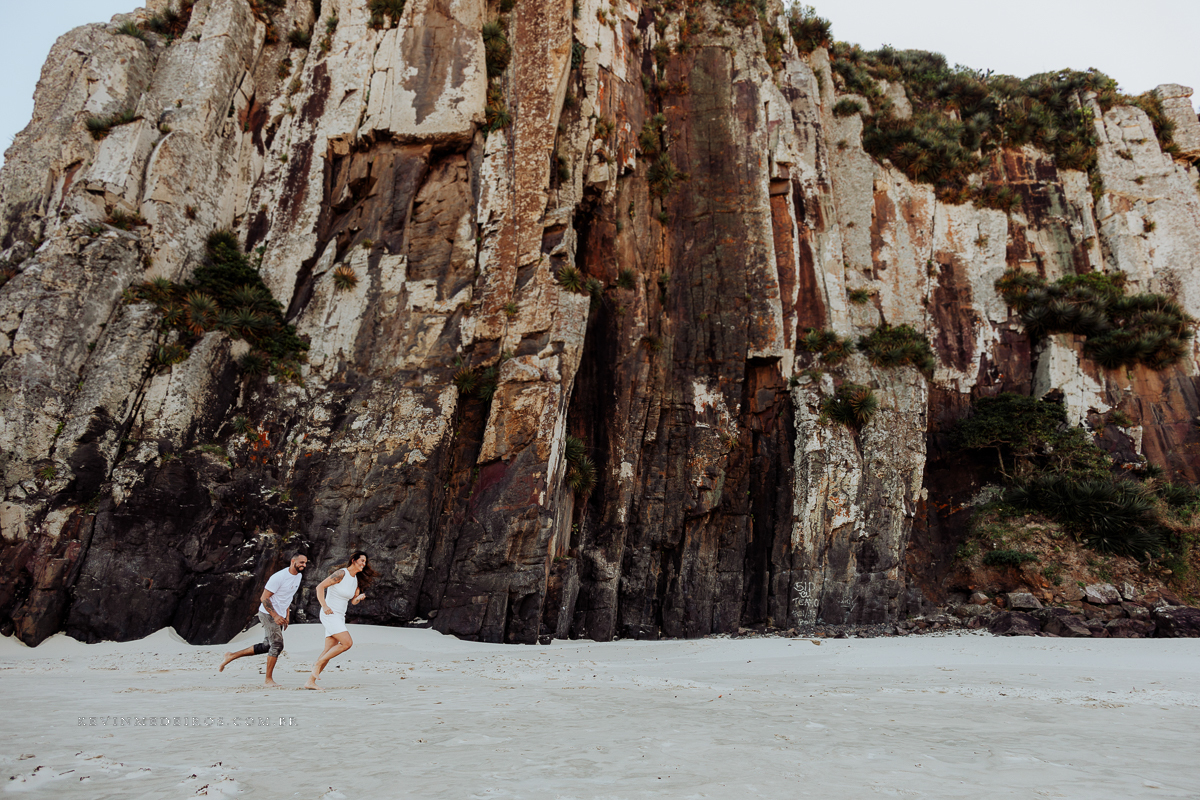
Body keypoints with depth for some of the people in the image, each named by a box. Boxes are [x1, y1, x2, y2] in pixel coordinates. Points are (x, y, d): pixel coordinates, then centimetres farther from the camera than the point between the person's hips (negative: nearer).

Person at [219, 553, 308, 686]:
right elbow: (264, 598, -19)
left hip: (279, 616, 9)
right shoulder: (279, 577, -21)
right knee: (277, 645, -13)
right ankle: (269, 680, -2)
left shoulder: (299, 576, 6)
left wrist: (287, 616, 15)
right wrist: (275, 616, -26)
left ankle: (232, 656, 25)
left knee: (266, 646, 11)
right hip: (268, 614, -9)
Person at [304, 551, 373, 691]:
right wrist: (324, 606, -24)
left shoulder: (357, 580, 11)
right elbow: (320, 587, -15)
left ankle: (310, 682, 13)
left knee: (329, 652, 6)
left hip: (340, 616, 8)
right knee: (347, 643, -18)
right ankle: (318, 663, -4)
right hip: (329, 614, -8)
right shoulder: (341, 574, -13)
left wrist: (359, 598, -8)